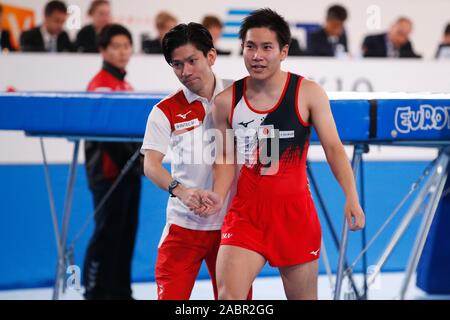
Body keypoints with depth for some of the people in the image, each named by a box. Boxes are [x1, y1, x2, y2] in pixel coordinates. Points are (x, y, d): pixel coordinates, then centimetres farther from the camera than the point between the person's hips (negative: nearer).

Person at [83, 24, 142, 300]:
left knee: (127, 231, 10)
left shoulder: (127, 85, 17)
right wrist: (126, 159, -21)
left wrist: (139, 159, 13)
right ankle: (95, 290, 0)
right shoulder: (100, 84, -11)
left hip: (129, 169, 9)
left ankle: (120, 291, 17)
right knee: (107, 231, -6)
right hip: (109, 170, -9)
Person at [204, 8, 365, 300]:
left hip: (295, 210, -1)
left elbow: (333, 147, -5)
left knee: (303, 296, 10)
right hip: (246, 211, 1)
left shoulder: (308, 93, -5)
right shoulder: (226, 101, 0)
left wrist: (352, 197, -16)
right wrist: (218, 197, -9)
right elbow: (226, 158, 9)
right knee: (228, 295, -14)